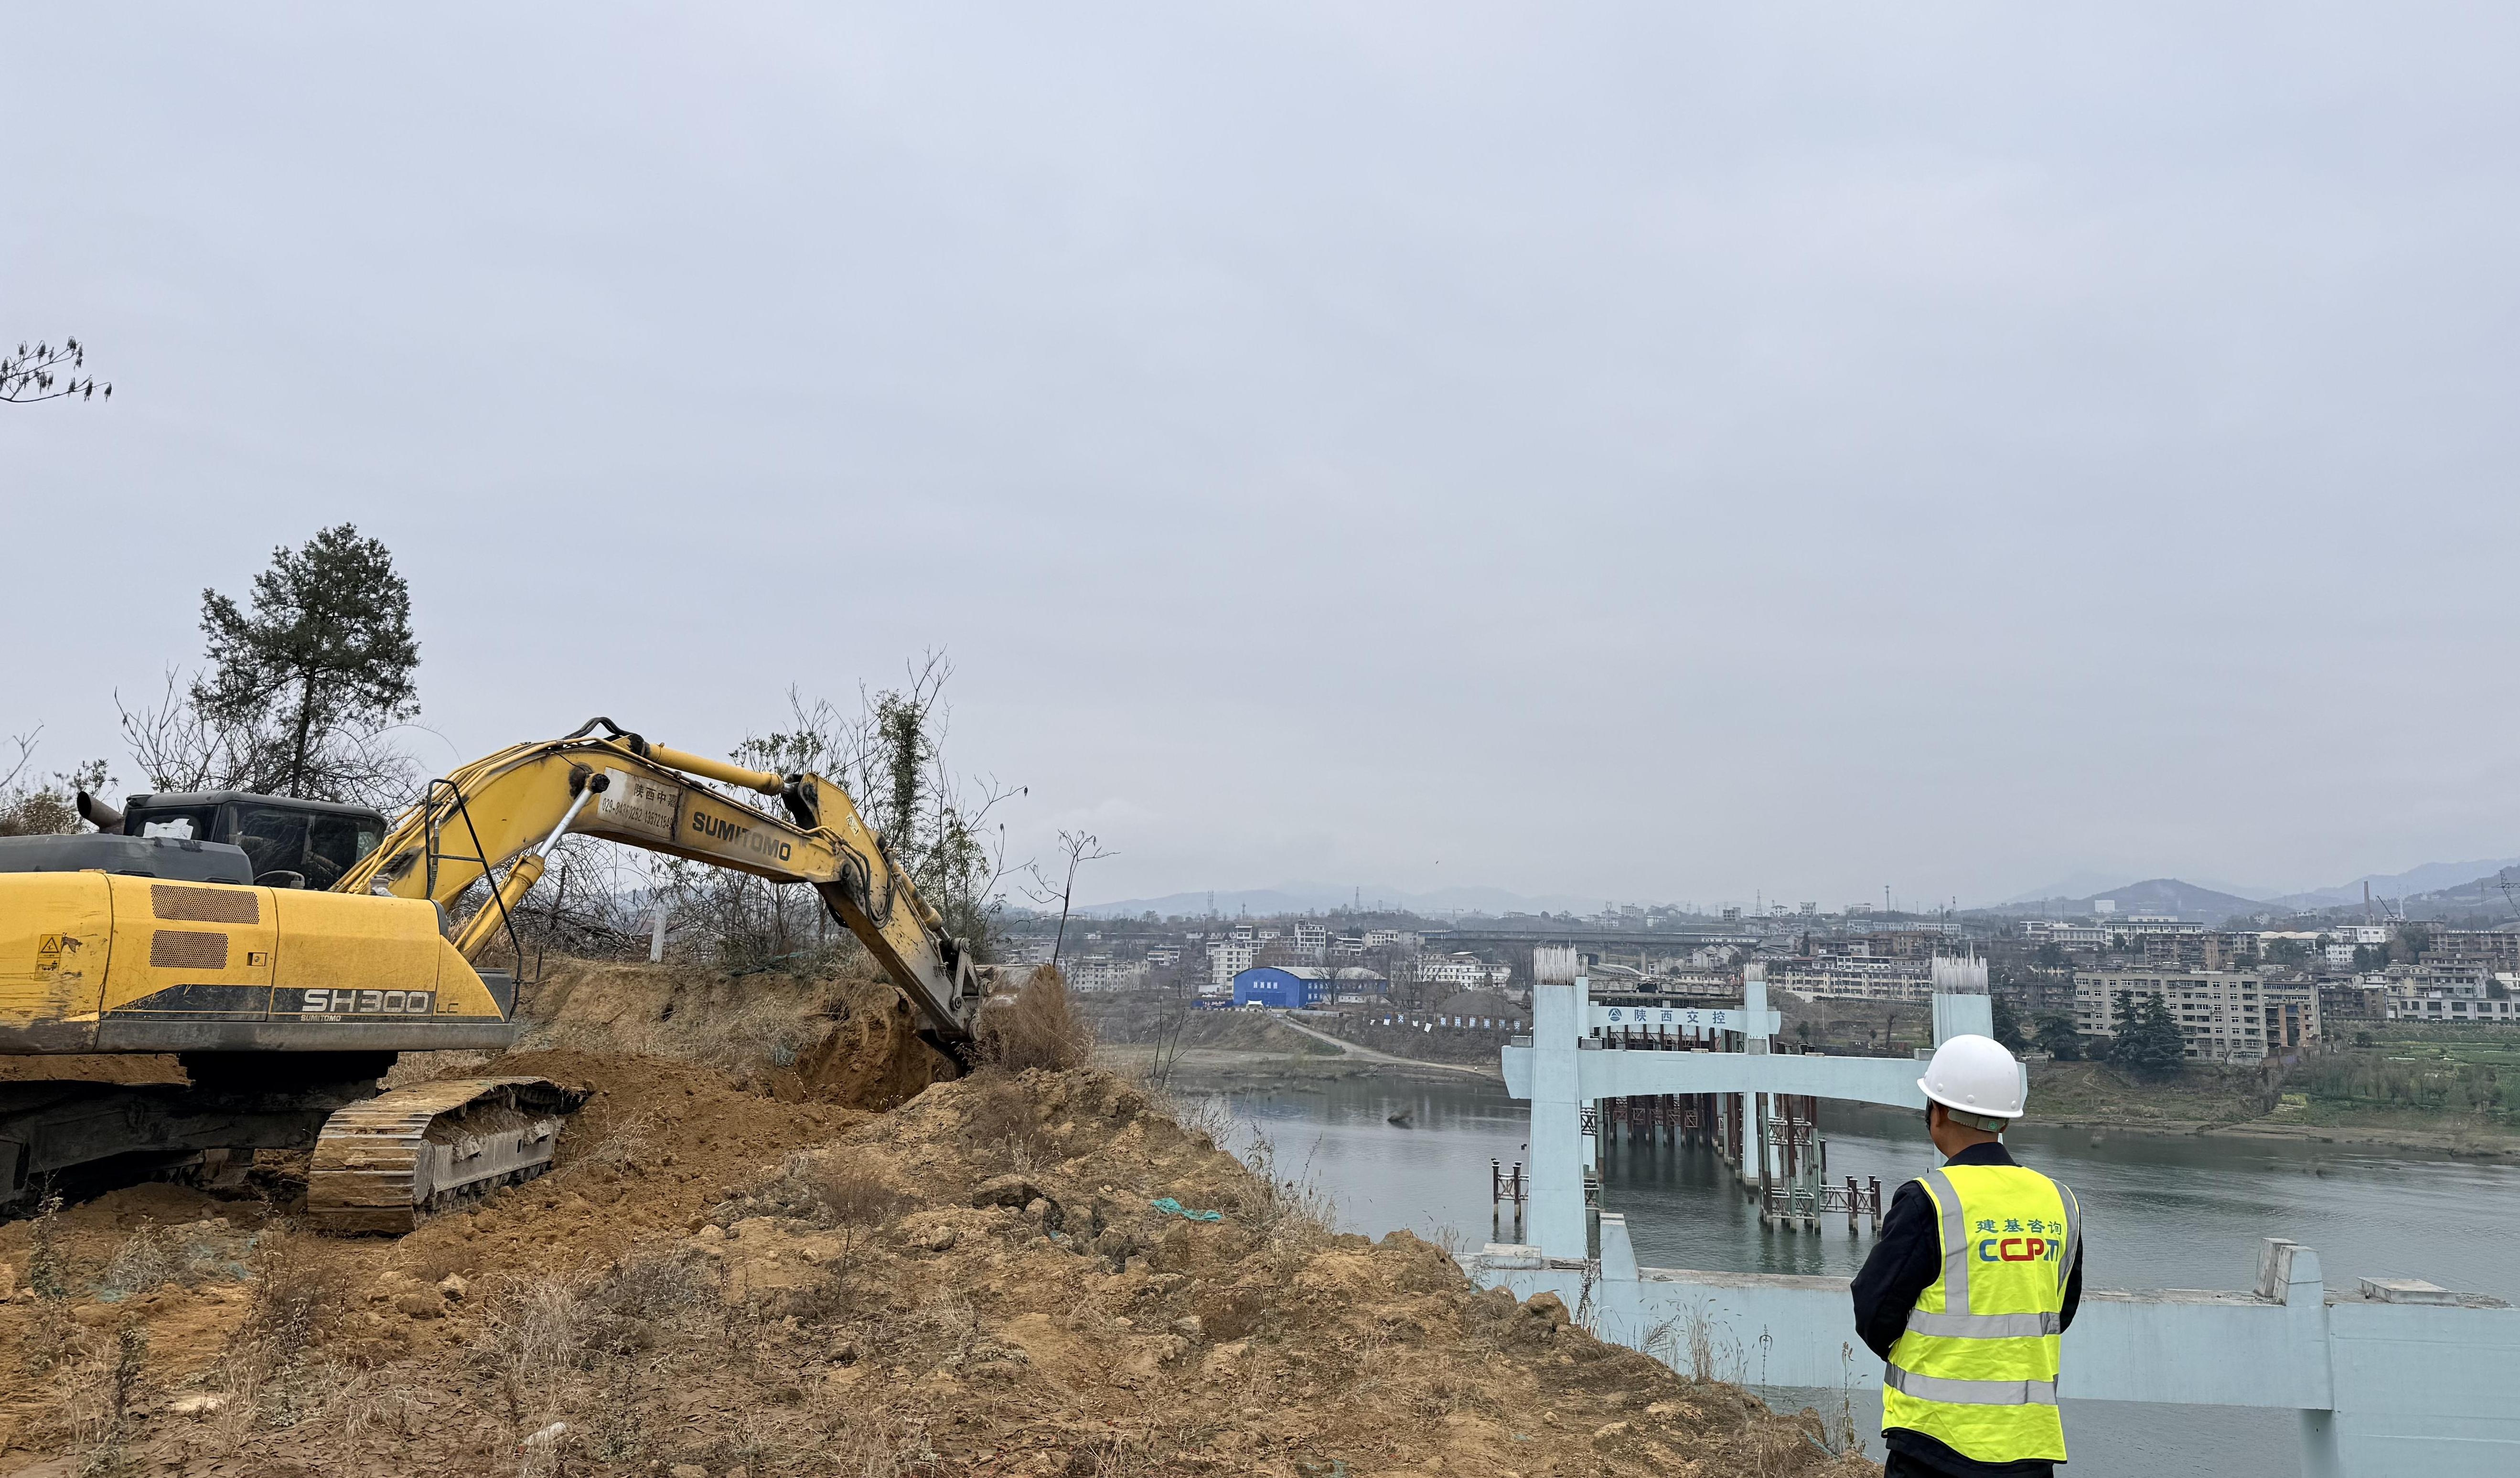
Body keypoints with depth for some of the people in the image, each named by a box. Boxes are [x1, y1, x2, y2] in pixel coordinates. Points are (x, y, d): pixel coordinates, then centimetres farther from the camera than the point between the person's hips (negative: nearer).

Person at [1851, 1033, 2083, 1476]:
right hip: (2032, 1439, 5)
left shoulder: (1928, 1201, -14)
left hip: (1938, 1438, -5)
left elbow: (1874, 1312, -9)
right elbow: (2062, 1312, 14)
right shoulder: (2060, 1203, 4)